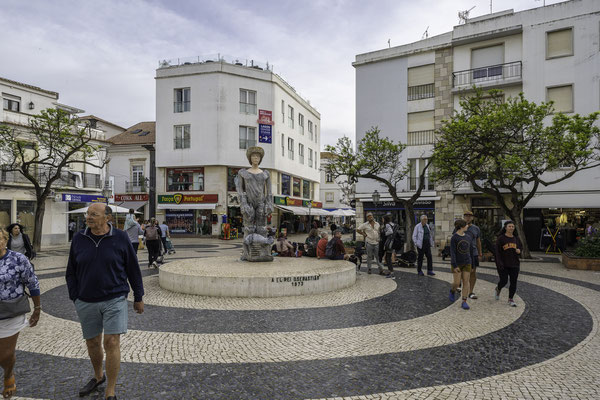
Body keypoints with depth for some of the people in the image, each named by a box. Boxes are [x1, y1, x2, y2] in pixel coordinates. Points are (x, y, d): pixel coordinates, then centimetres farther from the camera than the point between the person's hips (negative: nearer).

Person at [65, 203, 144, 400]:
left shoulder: (120, 238, -8)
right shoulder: (79, 239, -1)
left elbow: (133, 270, -1)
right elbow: (71, 272, 9)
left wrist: (138, 297, 2)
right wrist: (75, 298, 3)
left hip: (115, 299, -3)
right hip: (86, 302, 3)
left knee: (112, 343, -6)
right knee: (92, 343, 17)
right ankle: (98, 376, 43)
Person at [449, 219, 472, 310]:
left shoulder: (468, 237, 5)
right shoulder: (454, 238, -12)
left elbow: (470, 250, 15)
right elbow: (452, 252, -15)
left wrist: (471, 262, 18)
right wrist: (454, 266, -20)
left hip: (467, 263, 4)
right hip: (457, 263, -4)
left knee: (466, 282, 0)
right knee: (457, 283, -3)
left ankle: (464, 302, 7)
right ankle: (453, 291, 30)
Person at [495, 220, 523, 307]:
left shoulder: (516, 238, 8)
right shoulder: (500, 238, -6)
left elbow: (521, 246, 22)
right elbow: (498, 252, -10)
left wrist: (519, 250, -3)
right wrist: (499, 263, -18)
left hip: (514, 264, 4)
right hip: (503, 265, -4)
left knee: (513, 282, 2)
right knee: (504, 281, -2)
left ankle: (511, 299, 14)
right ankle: (498, 289, 32)